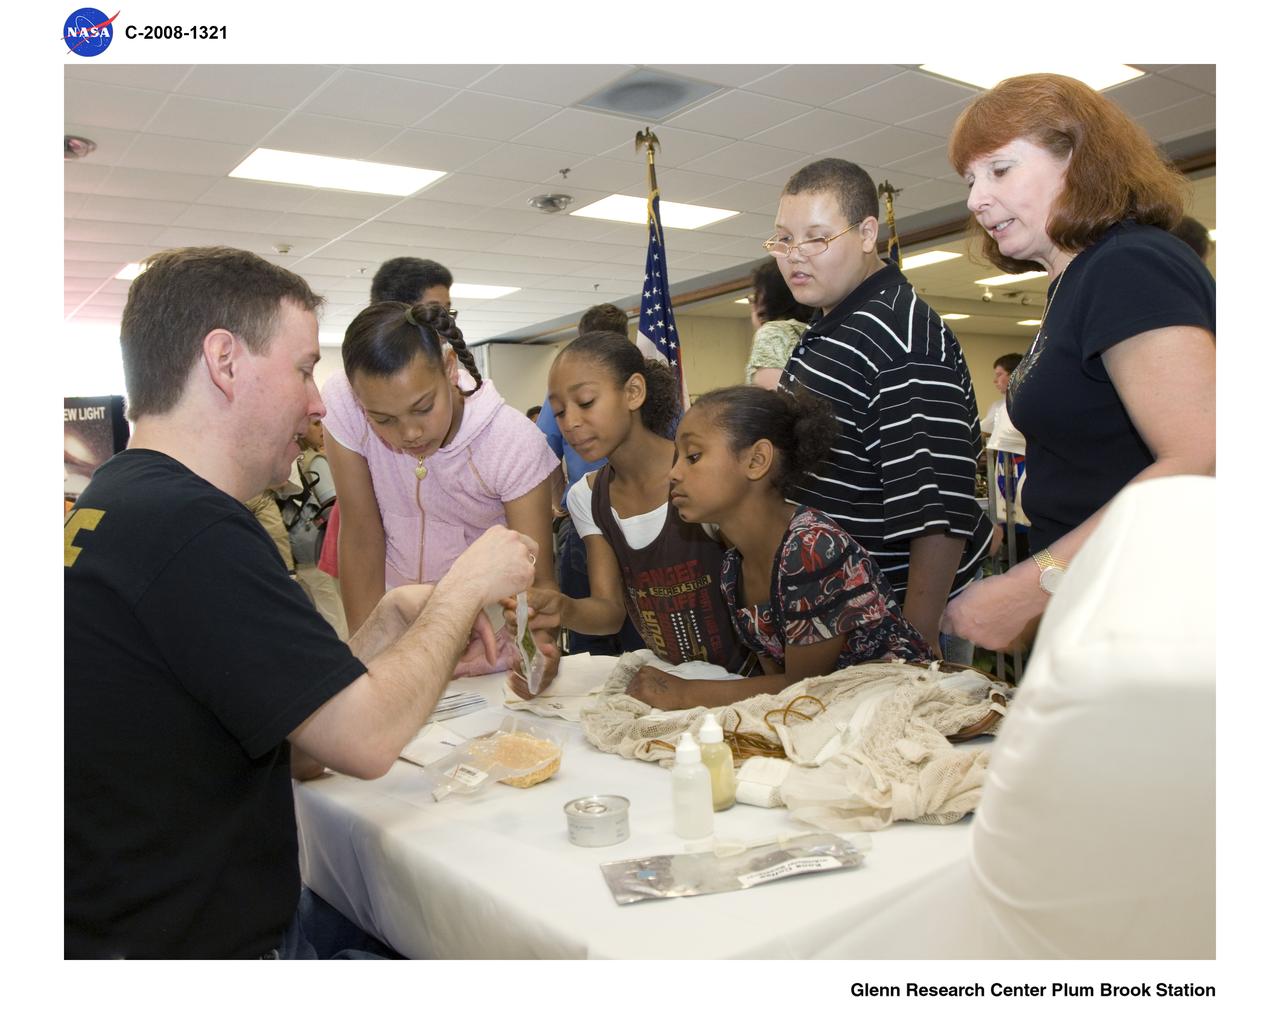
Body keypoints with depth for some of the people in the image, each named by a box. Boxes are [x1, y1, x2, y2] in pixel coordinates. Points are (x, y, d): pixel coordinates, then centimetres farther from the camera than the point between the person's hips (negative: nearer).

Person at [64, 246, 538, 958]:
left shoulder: (116, 507, 6)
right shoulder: (190, 527, -26)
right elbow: (367, 738, -22)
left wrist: (396, 617, -1)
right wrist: (468, 586, -9)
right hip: (206, 951, -9)